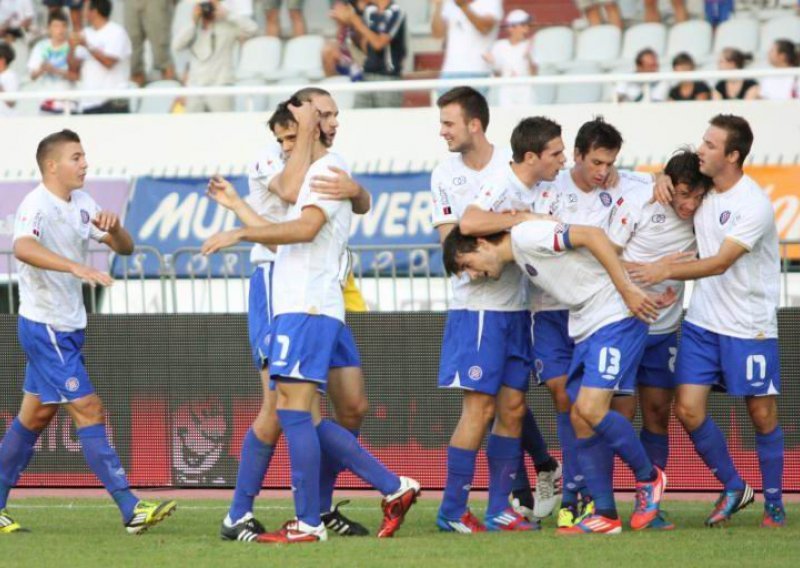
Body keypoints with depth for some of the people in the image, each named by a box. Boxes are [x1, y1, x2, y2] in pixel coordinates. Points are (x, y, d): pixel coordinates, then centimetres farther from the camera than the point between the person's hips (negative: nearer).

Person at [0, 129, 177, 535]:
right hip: (44, 326, -9)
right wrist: (77, 267, -52)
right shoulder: (37, 206, -18)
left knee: (35, 416, 14)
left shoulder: (81, 204, 10)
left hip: (68, 326, 9)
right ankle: (131, 510, -15)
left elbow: (125, 247, 11)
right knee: (89, 411, -12)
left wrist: (113, 228, -13)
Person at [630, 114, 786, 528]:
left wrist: (667, 270, -33)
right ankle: (733, 488, 15)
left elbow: (720, 262, -25)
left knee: (762, 414, 3)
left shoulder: (754, 205, -19)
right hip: (702, 321, 6)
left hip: (749, 327, -6)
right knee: (688, 409, -3)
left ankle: (773, 503, 19)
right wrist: (664, 179, -1)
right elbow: (674, 173, 23)